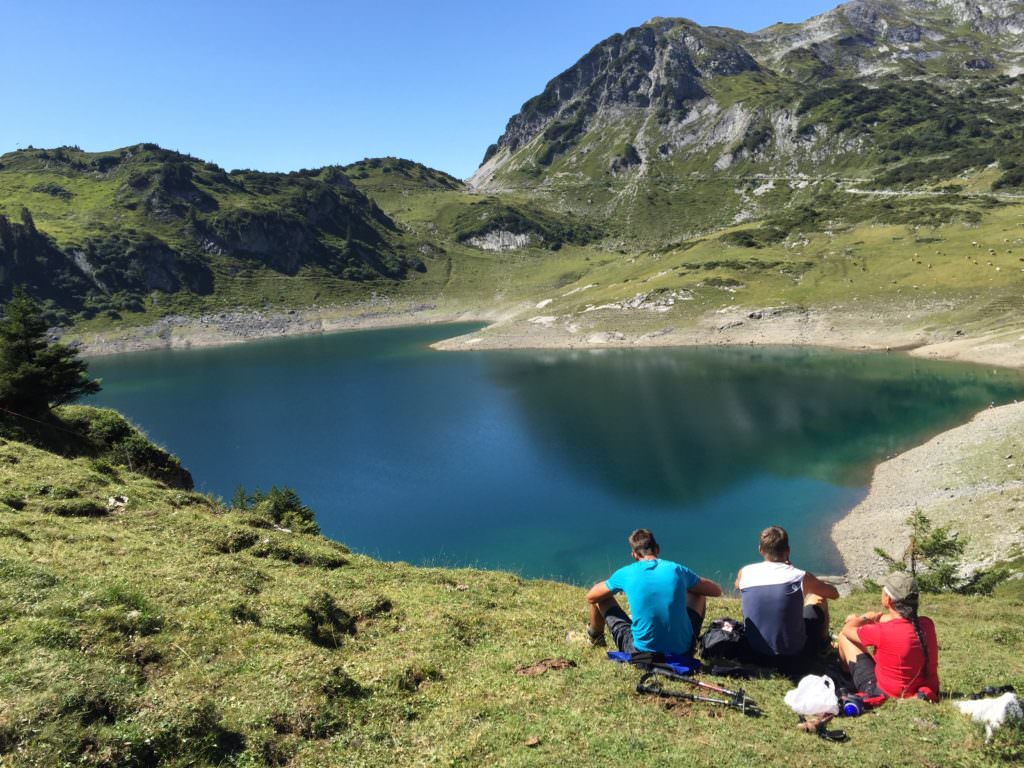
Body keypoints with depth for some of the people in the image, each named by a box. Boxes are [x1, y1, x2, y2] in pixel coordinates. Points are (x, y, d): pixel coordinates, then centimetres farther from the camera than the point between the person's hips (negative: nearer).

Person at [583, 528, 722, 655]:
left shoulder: (626, 573, -7)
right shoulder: (677, 569, -3)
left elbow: (590, 597, 7)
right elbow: (717, 590, 12)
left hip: (641, 651, -1)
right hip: (682, 651, 2)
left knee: (601, 598, 17)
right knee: (699, 595, 26)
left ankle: (595, 637, 46)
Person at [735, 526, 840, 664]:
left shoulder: (745, 572, -10)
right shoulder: (801, 577, -17)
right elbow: (834, 593, 2)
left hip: (757, 653, 2)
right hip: (794, 655, -2)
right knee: (817, 598, 20)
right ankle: (823, 644, 45)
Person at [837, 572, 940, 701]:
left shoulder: (882, 632, -29)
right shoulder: (927, 625, -12)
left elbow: (847, 630, -8)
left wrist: (865, 618, 11)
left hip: (888, 696, -6)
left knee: (844, 637, 10)